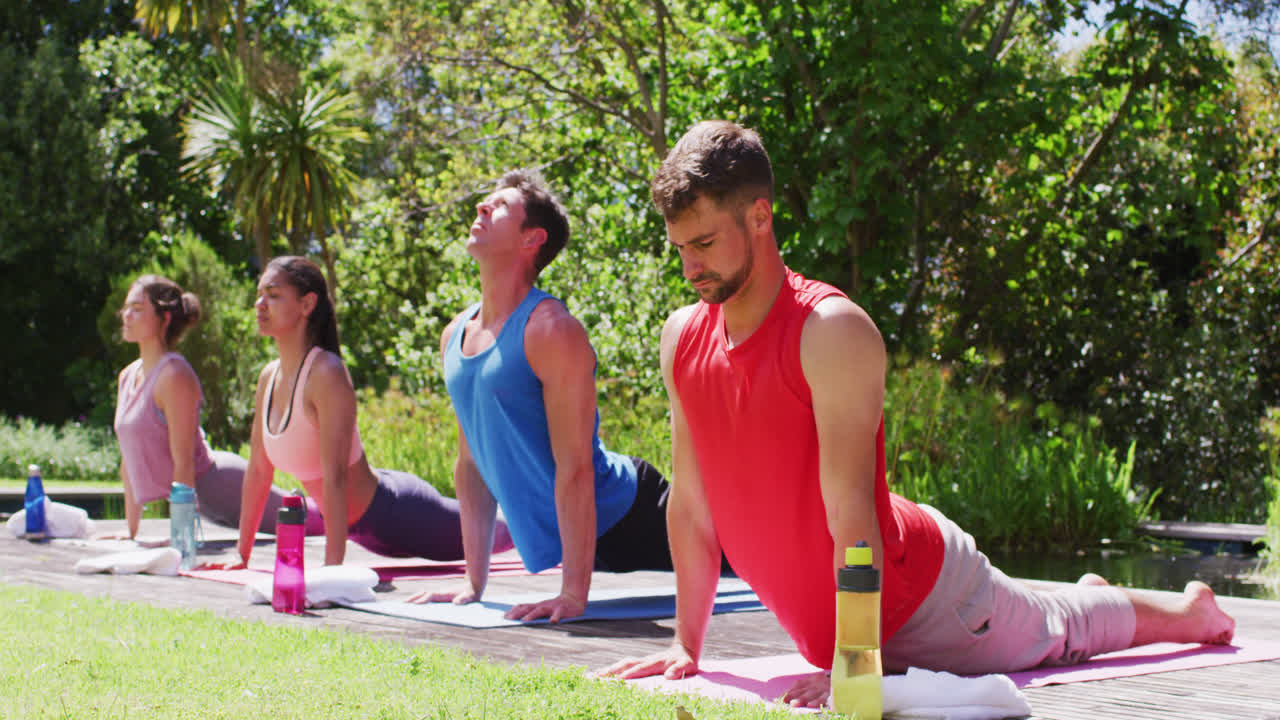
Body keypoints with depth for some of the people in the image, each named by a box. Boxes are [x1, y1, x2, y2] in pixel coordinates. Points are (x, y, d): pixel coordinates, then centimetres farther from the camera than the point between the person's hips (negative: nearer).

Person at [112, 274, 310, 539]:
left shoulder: (175, 376, -20)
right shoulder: (128, 376, 6)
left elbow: (184, 461, -22)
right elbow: (130, 459, 11)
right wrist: (131, 532, 12)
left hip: (219, 485, -8)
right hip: (203, 497, 8)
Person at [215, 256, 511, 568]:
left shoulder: (327, 373, -28)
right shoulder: (269, 376, -3)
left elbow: (335, 476, -32)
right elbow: (258, 469, 3)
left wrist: (332, 563, -35)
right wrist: (241, 555, 4)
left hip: (397, 513, -8)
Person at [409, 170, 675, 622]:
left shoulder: (552, 331, -21)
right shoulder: (455, 336, 3)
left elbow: (574, 467, -25)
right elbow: (471, 463, 8)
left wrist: (574, 593, -28)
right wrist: (473, 584, 6)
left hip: (622, 515, -8)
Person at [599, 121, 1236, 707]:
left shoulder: (834, 331, -29)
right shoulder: (681, 338, -9)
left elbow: (850, 509, -31)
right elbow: (689, 504, -2)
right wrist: (686, 644, -2)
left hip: (920, 594, -7)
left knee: (1062, 632, 20)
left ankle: (1190, 609, 48)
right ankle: (1086, 593, 60)